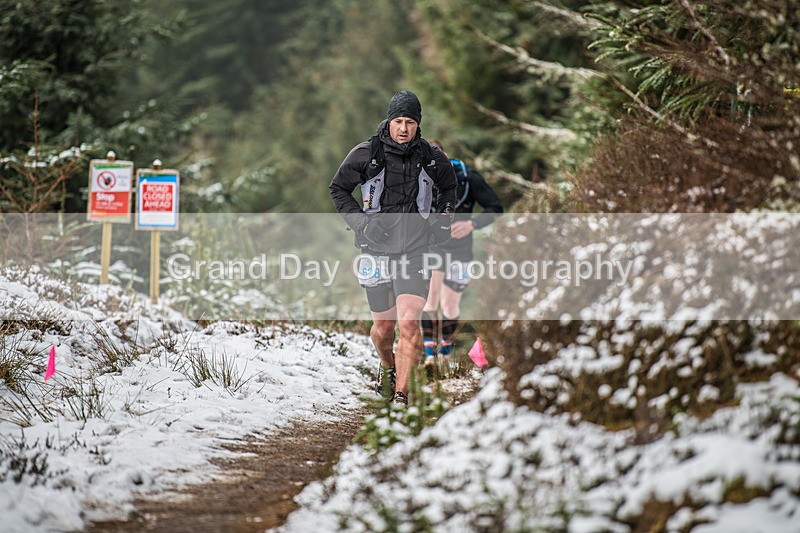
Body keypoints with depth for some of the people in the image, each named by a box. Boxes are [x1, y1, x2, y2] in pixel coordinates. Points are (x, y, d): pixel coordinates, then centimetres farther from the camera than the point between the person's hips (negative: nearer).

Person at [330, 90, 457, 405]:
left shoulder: (431, 158, 1)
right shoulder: (366, 154, -5)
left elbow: (448, 187, 23)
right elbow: (338, 189, 8)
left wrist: (444, 217, 8)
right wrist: (359, 222, -4)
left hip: (414, 252, 0)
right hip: (376, 250, 0)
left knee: (409, 323, -18)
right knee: (384, 326, 11)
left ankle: (401, 396, -14)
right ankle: (387, 366, 45)